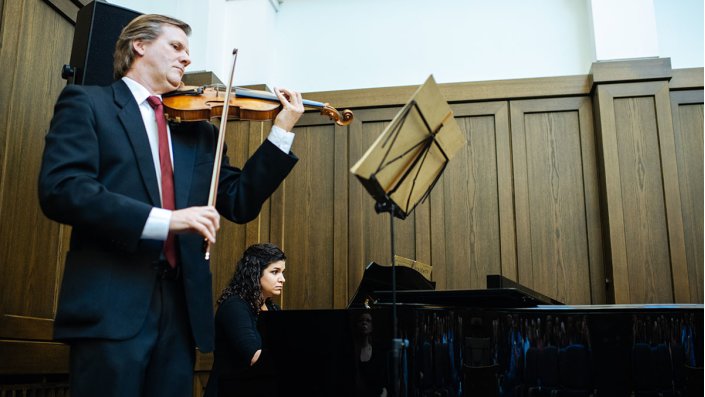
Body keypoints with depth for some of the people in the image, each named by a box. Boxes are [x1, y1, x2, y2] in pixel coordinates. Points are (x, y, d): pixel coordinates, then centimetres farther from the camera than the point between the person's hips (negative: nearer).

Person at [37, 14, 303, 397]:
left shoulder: (199, 129, 18)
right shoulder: (87, 103, 4)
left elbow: (239, 203, 12)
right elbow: (60, 189, -11)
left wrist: (282, 131, 4)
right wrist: (163, 219, -21)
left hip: (182, 305, 5)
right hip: (110, 302, -4)